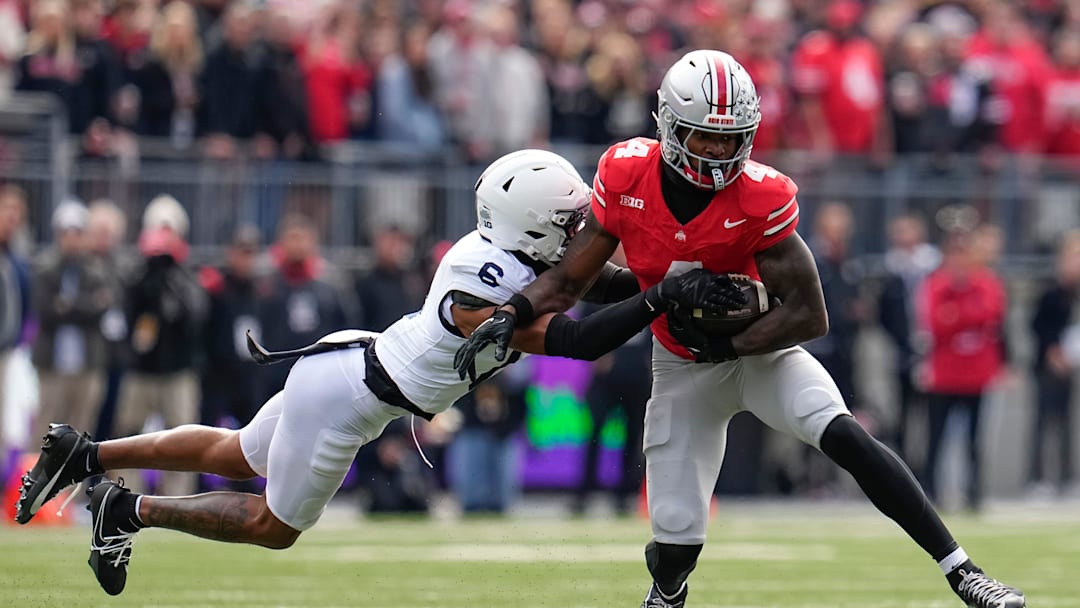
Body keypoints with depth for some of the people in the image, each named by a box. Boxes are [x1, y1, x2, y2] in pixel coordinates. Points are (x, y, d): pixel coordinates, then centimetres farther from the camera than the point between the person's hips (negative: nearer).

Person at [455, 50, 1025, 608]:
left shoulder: (761, 199, -25)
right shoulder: (627, 174, -17)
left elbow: (808, 315, -21)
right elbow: (570, 278, -8)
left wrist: (726, 344, -25)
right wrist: (511, 315, -24)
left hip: (759, 348, -2)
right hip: (683, 368, 2)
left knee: (844, 436, -27)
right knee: (677, 539, -2)